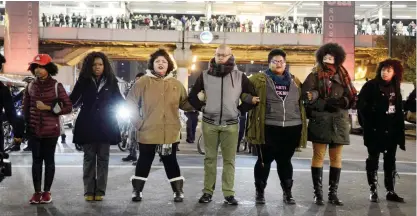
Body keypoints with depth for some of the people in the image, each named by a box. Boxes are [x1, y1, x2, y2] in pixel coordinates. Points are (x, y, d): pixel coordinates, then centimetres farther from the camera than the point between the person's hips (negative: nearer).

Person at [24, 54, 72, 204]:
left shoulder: (57, 86, -4)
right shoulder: (30, 87, 5)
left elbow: (68, 107, -6)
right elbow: (26, 109, 10)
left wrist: (48, 108, -13)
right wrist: (26, 126, 6)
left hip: (51, 130, -3)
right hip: (34, 130, 3)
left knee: (49, 160, 6)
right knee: (36, 160, 6)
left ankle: (47, 191, 16)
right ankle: (37, 191, 15)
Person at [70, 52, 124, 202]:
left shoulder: (111, 82, 4)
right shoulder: (83, 81, 2)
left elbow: (119, 100, 9)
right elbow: (73, 99, -2)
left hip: (105, 125, 0)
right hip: (87, 125, 0)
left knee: (102, 158, 4)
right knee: (89, 157, 4)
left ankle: (100, 191, 10)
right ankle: (89, 191, 9)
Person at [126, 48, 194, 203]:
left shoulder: (176, 84, 5)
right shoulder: (144, 82, -2)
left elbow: (185, 104, 10)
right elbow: (130, 103, 1)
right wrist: (138, 122, -5)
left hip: (170, 132, 2)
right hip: (148, 132, -1)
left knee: (170, 161, 11)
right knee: (144, 161, 10)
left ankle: (178, 191, 21)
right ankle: (137, 190, 25)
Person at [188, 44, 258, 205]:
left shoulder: (239, 76, 1)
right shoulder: (205, 75, 3)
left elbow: (253, 96, 6)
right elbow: (192, 96, 11)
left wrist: (240, 109, 2)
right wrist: (202, 107, 2)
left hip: (230, 125, 0)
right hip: (209, 124, 1)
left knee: (229, 160, 3)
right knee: (210, 158, 7)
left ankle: (229, 193, 10)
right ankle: (207, 191, 15)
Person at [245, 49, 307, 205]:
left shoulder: (295, 81, 13)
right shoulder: (259, 80, 1)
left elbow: (302, 102, 21)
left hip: (292, 128, 3)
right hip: (269, 128, -3)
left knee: (285, 160, 13)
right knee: (265, 160, 6)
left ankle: (287, 192, 25)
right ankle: (260, 192, 20)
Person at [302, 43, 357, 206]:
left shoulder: (343, 76, 11)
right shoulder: (314, 76, 2)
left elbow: (352, 98, 9)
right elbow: (307, 99, -8)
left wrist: (343, 102, -11)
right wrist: (325, 104, -21)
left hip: (339, 123, 3)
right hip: (319, 123, -3)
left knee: (336, 158, 6)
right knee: (318, 157, 0)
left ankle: (333, 193, 14)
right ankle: (318, 193, 6)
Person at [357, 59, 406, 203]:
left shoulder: (395, 87, 10)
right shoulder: (371, 86, -6)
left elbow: (399, 110, 13)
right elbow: (362, 106, -10)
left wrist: (400, 130, 7)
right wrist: (368, 125, -13)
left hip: (391, 130, 5)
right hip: (375, 130, -5)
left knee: (390, 160, 9)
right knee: (373, 159, 3)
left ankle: (390, 191, 16)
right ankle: (373, 191, 11)